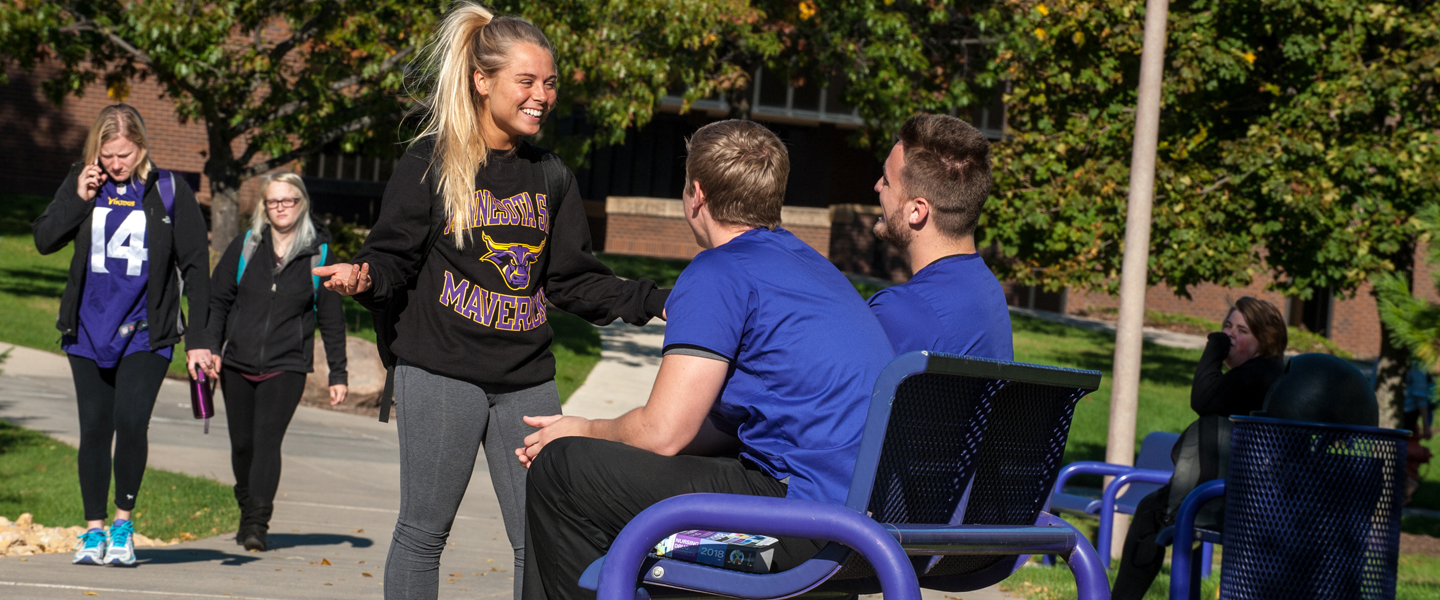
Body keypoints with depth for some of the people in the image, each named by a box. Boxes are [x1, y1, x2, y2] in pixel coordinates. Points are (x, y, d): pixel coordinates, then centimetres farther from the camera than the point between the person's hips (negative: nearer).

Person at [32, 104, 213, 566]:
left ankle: (123, 521, 3)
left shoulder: (170, 193, -3)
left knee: (130, 423, -15)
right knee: (94, 428, 5)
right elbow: (44, 240, 3)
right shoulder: (83, 183, 4)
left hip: (146, 334, -3)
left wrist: (198, 339, -5)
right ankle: (94, 531, 15)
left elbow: (195, 267, -1)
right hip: (88, 332, 3)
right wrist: (79, 199, -11)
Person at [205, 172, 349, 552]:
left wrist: (337, 374, 4)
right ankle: (247, 511, 28)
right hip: (237, 364, 2)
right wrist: (211, 347, -4)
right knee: (242, 444, 7)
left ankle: (257, 524, -16)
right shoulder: (245, 247, 5)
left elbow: (332, 320, 6)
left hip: (287, 367, -2)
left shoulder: (319, 255, 1)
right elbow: (218, 300, 9)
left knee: (267, 440, -14)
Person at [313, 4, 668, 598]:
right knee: (423, 532, 1)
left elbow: (573, 279, 13)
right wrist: (364, 278, -25)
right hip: (442, 374, -4)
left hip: (527, 381, 4)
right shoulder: (431, 162, -2)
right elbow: (394, 256, -2)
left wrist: (659, 302, 5)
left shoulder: (550, 175, 12)